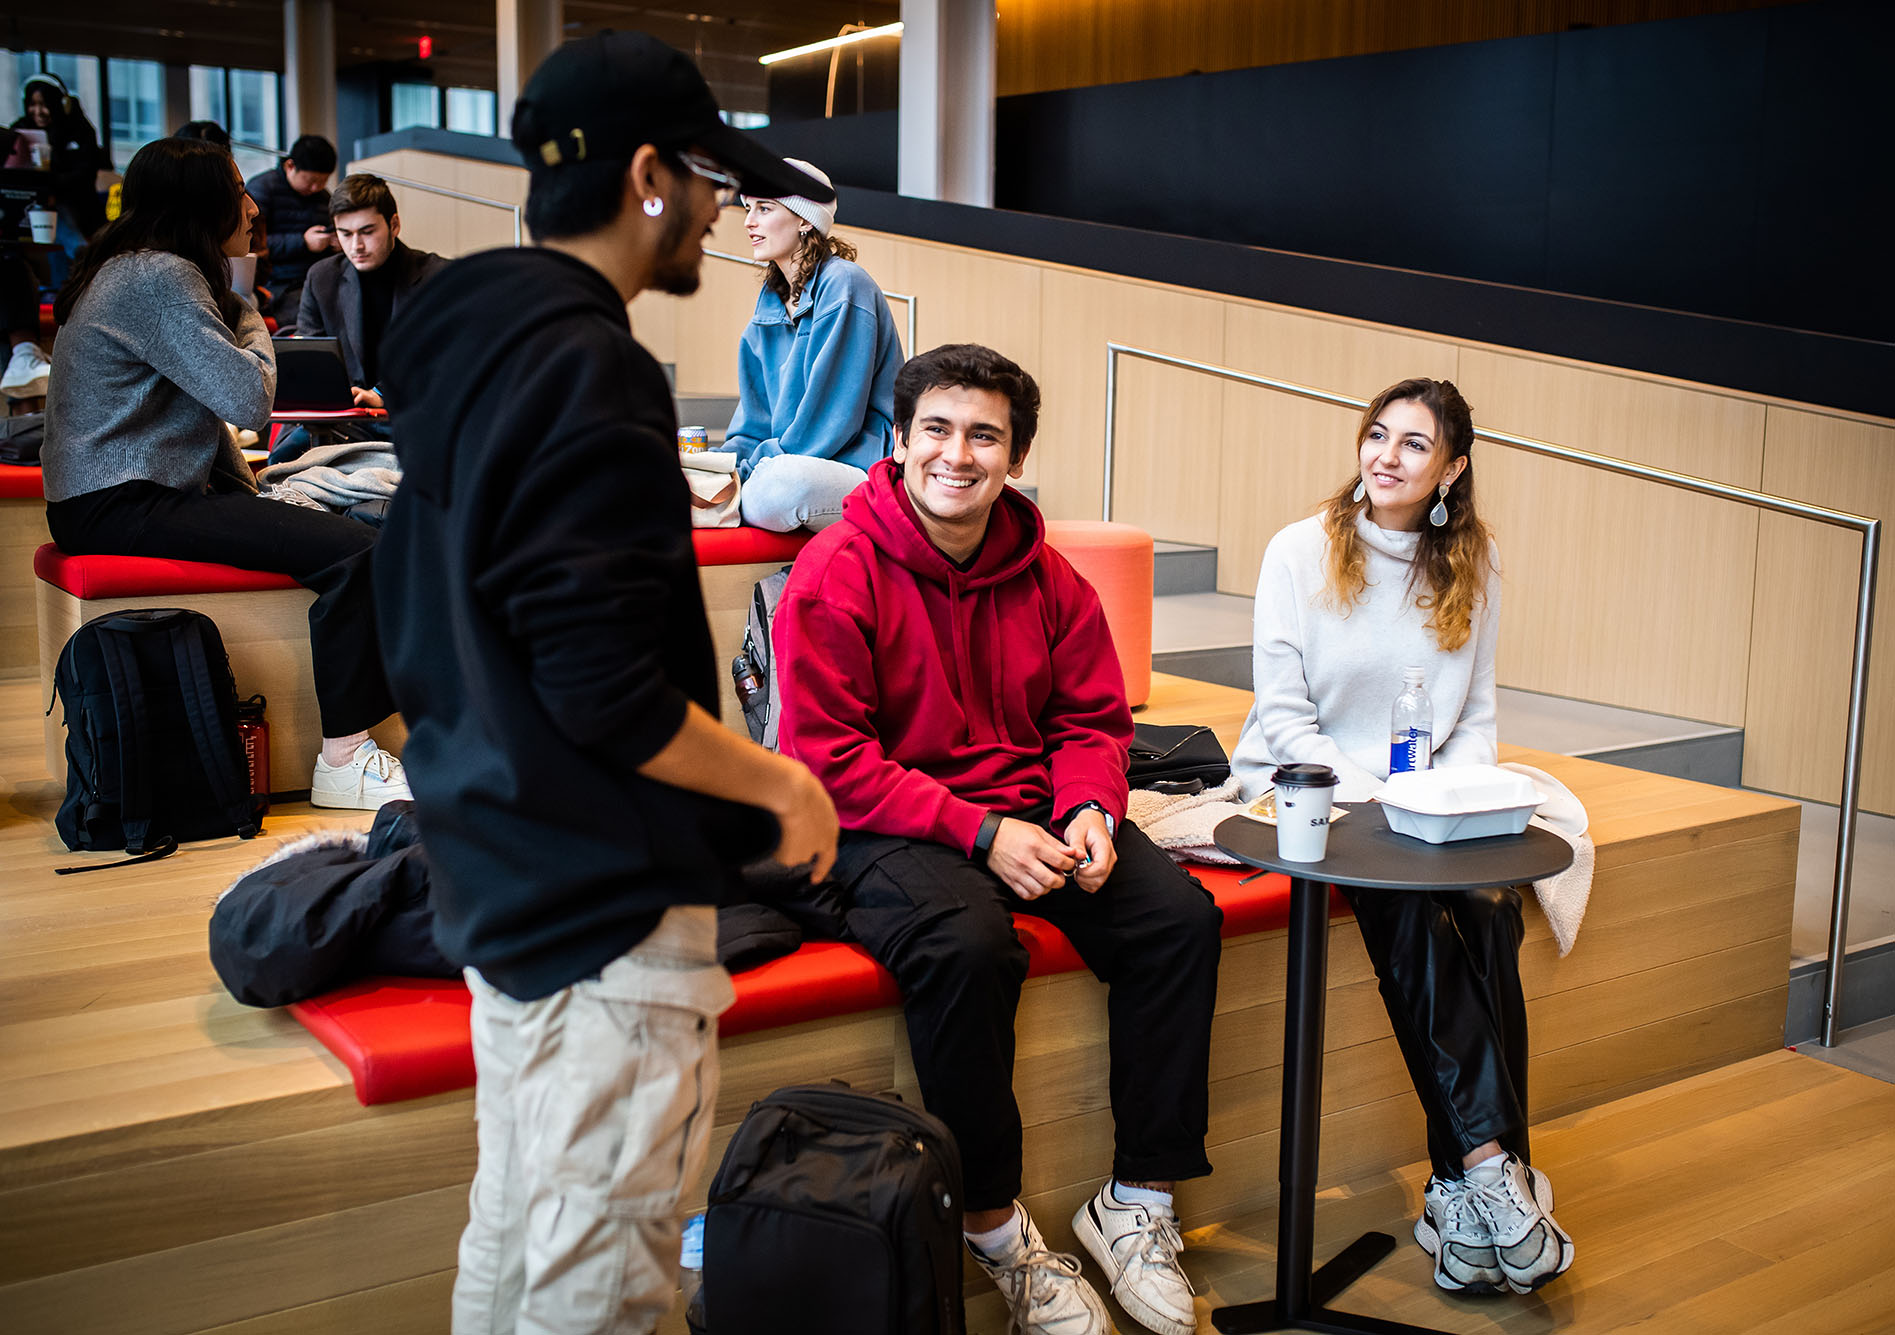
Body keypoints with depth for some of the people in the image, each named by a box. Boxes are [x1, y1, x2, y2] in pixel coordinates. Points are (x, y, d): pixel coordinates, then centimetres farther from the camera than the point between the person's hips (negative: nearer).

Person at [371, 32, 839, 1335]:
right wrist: (780, 784, -12)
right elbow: (609, 692, -26)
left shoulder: (465, 340, 9)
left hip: (501, 863, 10)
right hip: (603, 898, -10)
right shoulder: (587, 371, -21)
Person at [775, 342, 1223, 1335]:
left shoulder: (1047, 579, 5)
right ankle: (991, 1224, -13)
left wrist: (1089, 810, -10)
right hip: (885, 831, -6)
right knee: (968, 945, -35)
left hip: (1029, 814, 6)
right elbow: (828, 764, -15)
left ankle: (1138, 1200, 0)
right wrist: (979, 834, -22)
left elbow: (1093, 720, 13)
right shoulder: (836, 573, -11)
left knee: (1180, 916, -14)